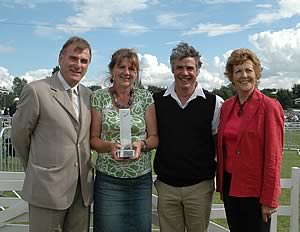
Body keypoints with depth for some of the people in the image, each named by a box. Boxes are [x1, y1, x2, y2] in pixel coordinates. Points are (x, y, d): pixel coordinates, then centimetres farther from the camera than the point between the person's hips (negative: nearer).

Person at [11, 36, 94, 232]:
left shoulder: (89, 95, 9)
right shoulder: (36, 90, -8)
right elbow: (19, 135, 0)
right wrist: (34, 167, 11)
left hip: (82, 190, 5)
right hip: (48, 187, -5)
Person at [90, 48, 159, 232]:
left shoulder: (146, 97, 3)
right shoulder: (99, 97, 0)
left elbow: (154, 137, 4)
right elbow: (93, 139, 2)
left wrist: (142, 144, -17)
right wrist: (110, 146, -18)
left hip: (142, 180, 1)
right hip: (108, 179, -1)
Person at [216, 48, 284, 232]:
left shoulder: (269, 107, -11)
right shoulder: (226, 106, 6)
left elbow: (273, 157, -13)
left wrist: (269, 199, -13)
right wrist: (221, 185, 10)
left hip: (255, 190, -5)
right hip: (230, 185, 5)